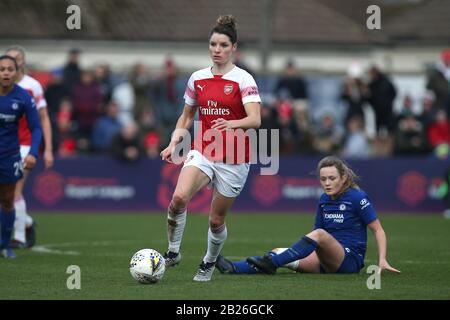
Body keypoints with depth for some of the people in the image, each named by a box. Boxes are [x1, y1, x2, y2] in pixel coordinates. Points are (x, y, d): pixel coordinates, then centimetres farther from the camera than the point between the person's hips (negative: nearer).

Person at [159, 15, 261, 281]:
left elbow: (255, 120, -22)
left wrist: (232, 124, -42)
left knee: (217, 220, 6)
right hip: (202, 152, 3)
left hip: (233, 160, -3)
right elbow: (186, 117, 17)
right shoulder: (197, 79, 6)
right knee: (179, 197, -26)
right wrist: (174, 143, 2)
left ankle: (209, 262, 34)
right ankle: (173, 252, -8)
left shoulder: (243, 79, -9)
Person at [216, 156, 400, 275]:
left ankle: (271, 263, -41)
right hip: (326, 261, 7)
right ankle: (234, 269, -32)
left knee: (319, 234, -34)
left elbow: (378, 230, -3)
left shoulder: (357, 197, -5)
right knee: (278, 252, -12)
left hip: (350, 260, -7)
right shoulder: (324, 200, 13)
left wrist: (382, 260, -11)